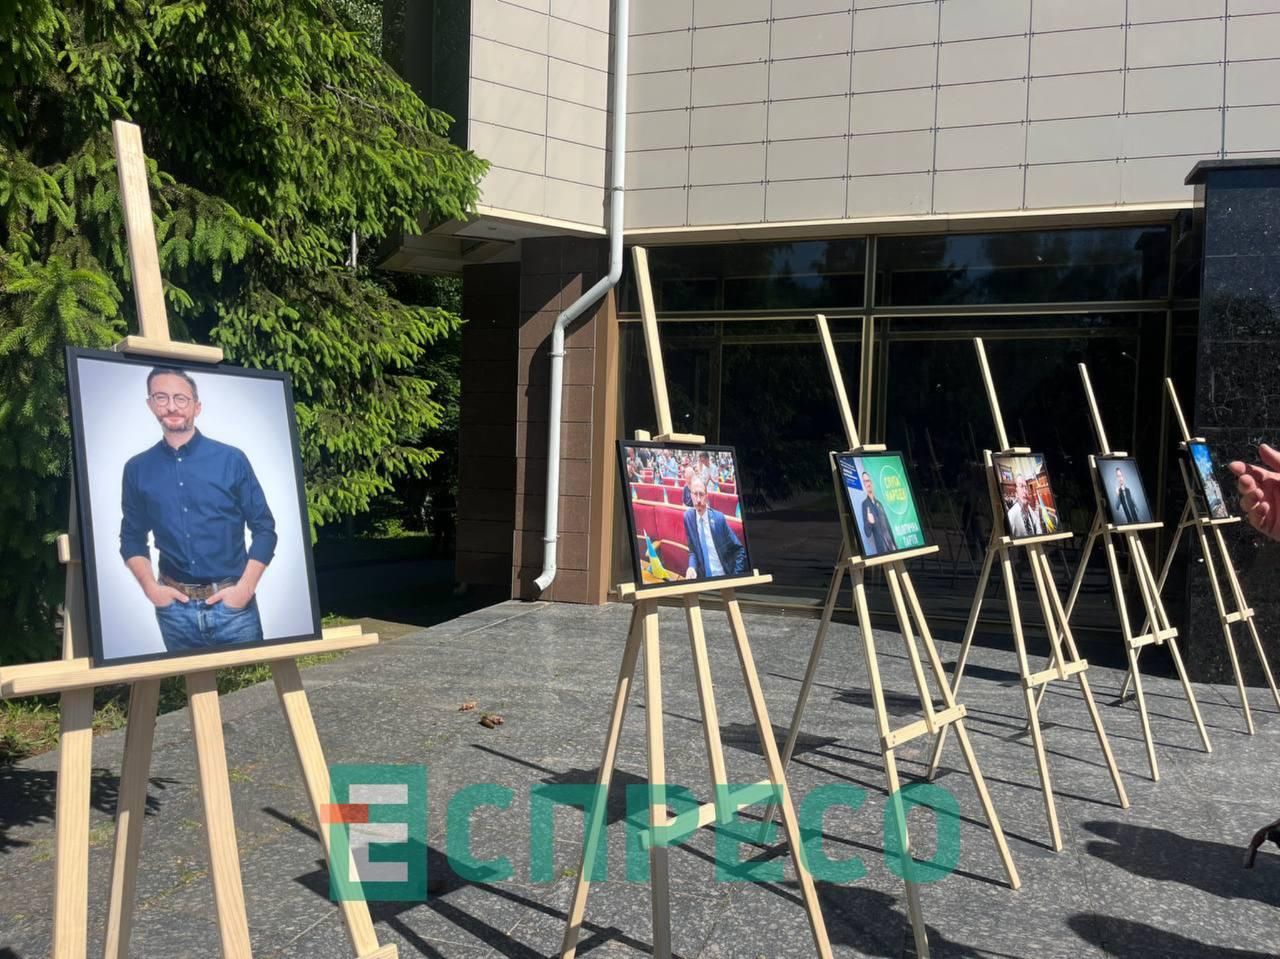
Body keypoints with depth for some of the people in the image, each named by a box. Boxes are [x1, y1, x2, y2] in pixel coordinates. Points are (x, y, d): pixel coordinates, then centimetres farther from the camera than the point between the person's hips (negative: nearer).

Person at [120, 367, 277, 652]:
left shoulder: (231, 460, -1)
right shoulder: (138, 469, 5)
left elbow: (264, 528, 0)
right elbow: (132, 537, 13)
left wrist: (245, 588, -8)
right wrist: (150, 587, -1)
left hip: (232, 604, -2)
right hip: (174, 608, 2)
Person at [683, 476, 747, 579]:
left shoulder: (719, 518, -11)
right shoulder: (688, 516, -3)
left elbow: (739, 550, -5)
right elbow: (692, 550, 4)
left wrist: (736, 575, -13)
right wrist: (692, 567, -15)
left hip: (724, 576, -3)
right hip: (703, 578, 3)